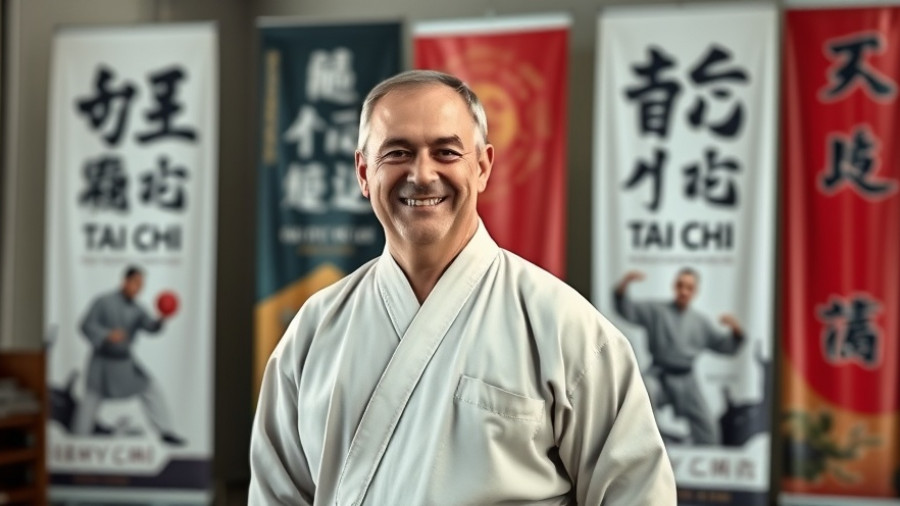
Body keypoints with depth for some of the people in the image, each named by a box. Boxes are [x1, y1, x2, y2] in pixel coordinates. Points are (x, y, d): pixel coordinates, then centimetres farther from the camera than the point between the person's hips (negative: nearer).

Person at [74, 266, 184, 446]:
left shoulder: (136, 309, 2)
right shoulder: (103, 302, -10)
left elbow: (151, 327, -12)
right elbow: (86, 325, -12)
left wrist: (161, 319, -34)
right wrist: (108, 335, -28)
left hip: (125, 362, 5)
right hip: (103, 361, -4)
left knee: (151, 389, -2)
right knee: (91, 400, -1)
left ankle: (166, 431, 5)